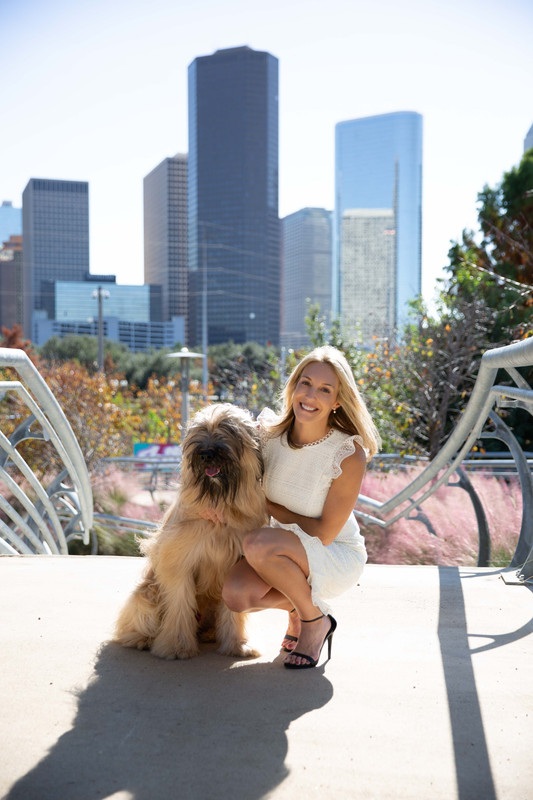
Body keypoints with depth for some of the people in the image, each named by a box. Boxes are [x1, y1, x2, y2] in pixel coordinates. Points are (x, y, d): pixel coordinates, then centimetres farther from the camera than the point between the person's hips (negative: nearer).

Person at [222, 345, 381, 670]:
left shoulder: (349, 453, -24)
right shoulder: (269, 432, -9)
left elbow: (324, 533, -19)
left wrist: (272, 508, -15)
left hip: (337, 557, -5)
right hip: (285, 550, 5)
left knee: (259, 544, -32)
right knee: (236, 594, -24)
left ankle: (317, 620, -6)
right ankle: (297, 605, 10)